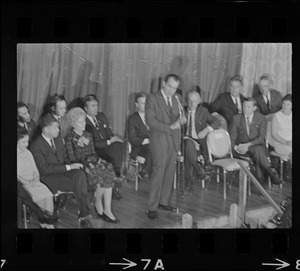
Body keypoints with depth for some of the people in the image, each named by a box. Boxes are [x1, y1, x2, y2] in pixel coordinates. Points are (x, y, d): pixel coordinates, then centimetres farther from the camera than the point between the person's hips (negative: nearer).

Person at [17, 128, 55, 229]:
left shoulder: (28, 153, 17)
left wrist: (36, 180, -1)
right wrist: (25, 182, -16)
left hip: (33, 182, 5)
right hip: (22, 184, -5)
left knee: (48, 195, -20)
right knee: (37, 197, -28)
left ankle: (49, 223, -18)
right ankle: (43, 221, -13)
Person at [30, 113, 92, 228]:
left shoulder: (58, 139, 12)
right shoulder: (36, 146, -12)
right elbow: (44, 169, -19)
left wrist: (72, 165, -5)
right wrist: (68, 167, -21)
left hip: (63, 171, 6)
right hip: (49, 177, -6)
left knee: (80, 174, -27)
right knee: (79, 185, -26)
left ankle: (83, 215, -27)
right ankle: (84, 215, -11)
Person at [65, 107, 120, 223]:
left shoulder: (88, 135, 16)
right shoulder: (70, 138, -3)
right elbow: (72, 158, -6)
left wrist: (93, 160, -5)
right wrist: (85, 165, -17)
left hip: (92, 163, 5)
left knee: (108, 178, -23)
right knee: (100, 179, -29)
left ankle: (107, 211, -20)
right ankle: (98, 205, -2)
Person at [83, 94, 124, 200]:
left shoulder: (101, 116, 17)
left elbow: (110, 134, 20)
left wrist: (114, 140, -4)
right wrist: (108, 142, -17)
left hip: (108, 147, 6)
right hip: (95, 152, -6)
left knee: (118, 144, -27)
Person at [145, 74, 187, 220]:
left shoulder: (175, 99, 17)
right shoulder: (152, 98, -4)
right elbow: (150, 120, -13)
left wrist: (181, 121, -4)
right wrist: (170, 127, -17)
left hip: (174, 141, 6)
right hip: (159, 140, -6)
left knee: (169, 173, 8)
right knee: (158, 172, -10)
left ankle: (164, 201, 20)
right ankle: (152, 207, -6)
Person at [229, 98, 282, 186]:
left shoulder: (261, 118, 2)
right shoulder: (236, 118, 5)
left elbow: (261, 137, -6)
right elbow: (232, 137, 3)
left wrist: (248, 145, -22)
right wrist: (235, 147, -20)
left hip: (257, 145, 0)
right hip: (241, 147, 0)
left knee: (258, 149, -37)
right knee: (257, 151, -34)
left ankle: (260, 177, -39)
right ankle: (271, 172, -38)